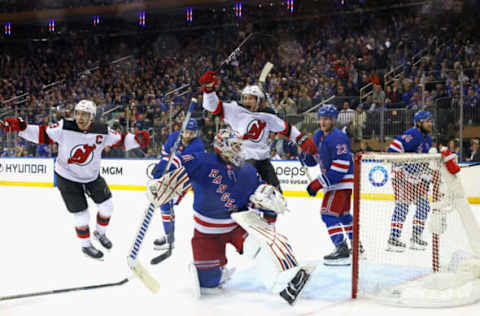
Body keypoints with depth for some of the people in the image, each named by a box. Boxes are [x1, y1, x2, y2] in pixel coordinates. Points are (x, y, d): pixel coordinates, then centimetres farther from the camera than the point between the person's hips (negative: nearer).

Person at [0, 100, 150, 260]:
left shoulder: (102, 131, -17)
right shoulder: (64, 127, -24)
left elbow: (120, 140, -8)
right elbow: (42, 135, -21)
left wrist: (137, 139, -26)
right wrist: (20, 126, -33)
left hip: (92, 175, 4)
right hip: (67, 178, -3)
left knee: (107, 206, 9)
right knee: (82, 215, 1)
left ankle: (100, 233, 39)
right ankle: (86, 245, 27)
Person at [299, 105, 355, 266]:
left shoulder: (337, 138, -21)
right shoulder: (318, 136, 9)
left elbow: (341, 165, -27)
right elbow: (312, 159, 17)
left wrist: (319, 183, -25)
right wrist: (301, 154, -8)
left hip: (343, 180, -10)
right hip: (332, 180, 10)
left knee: (329, 213, -17)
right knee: (343, 213, 22)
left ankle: (342, 250, -20)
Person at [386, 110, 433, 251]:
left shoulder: (427, 139, 15)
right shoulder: (413, 134, -17)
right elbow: (393, 148, -26)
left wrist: (426, 173, 13)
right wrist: (400, 168, -27)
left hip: (415, 176, 10)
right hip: (402, 174, -10)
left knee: (424, 204, 8)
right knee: (403, 204, -14)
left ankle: (416, 237, 17)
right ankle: (393, 239, -10)